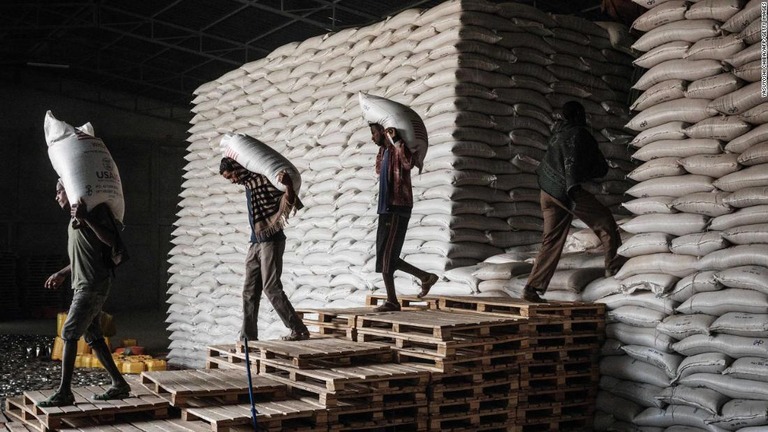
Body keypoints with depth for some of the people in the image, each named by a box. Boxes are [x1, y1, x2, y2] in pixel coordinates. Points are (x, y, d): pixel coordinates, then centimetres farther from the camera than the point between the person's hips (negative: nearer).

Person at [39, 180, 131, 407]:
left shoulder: (94, 209, -8)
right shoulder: (75, 220, 20)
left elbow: (111, 240, -21)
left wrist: (86, 218, -25)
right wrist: (61, 273, 29)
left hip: (93, 284, -10)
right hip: (84, 285, 10)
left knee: (69, 334, -10)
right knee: (92, 336, 10)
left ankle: (64, 392, -6)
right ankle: (119, 384, 16)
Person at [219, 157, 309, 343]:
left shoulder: (263, 180, -11)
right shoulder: (248, 183, 14)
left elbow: (287, 201, -19)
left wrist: (288, 185, -36)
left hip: (271, 242, -9)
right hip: (256, 244, 9)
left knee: (272, 288, -12)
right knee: (249, 292, 7)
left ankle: (299, 330, -7)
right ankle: (248, 338, 13)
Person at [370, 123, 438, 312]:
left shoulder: (399, 148, -10)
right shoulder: (385, 151, 18)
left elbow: (409, 163, -32)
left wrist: (396, 140, -28)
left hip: (397, 210, -10)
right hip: (387, 209, 10)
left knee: (386, 256, -9)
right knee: (388, 257, 10)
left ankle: (392, 300, -2)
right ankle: (425, 277, 19)